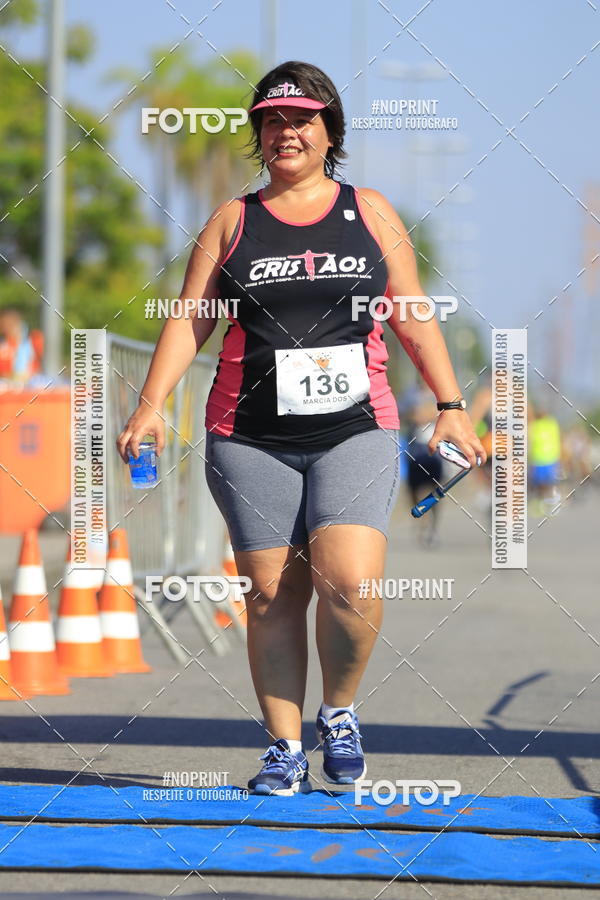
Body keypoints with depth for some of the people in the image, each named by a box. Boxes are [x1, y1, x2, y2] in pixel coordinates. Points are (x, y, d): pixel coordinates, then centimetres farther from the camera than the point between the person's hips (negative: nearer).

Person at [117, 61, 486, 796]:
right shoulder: (233, 221, 12)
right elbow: (189, 319, 7)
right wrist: (151, 403, -5)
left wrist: (451, 406, 6)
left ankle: (339, 713, 8)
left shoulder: (369, 212, 13)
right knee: (272, 593, -2)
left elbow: (413, 317, 13)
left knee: (350, 581, -17)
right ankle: (284, 748, 8)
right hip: (251, 438, 1)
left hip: (355, 431, -1)